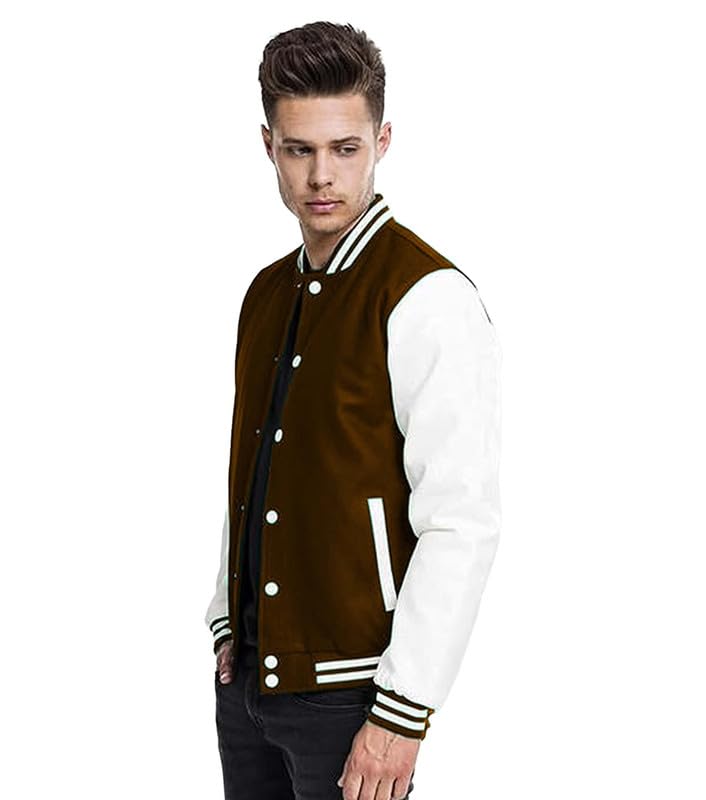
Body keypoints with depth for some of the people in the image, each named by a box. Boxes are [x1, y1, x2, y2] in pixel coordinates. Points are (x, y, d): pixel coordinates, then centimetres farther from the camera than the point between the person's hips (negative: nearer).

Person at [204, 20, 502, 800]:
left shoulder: (429, 299, -15)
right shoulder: (267, 293, 9)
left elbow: (462, 523, -19)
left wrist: (402, 716, -19)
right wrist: (227, 626, 13)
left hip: (349, 694, -6)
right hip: (247, 679, 6)